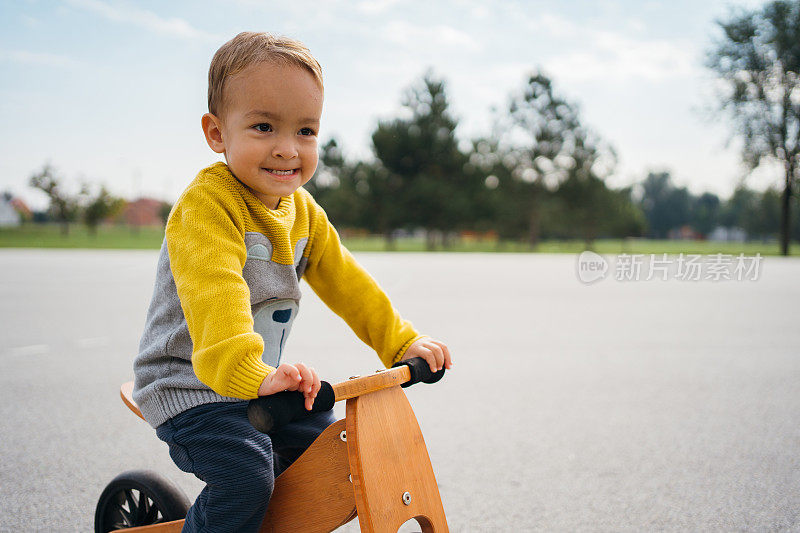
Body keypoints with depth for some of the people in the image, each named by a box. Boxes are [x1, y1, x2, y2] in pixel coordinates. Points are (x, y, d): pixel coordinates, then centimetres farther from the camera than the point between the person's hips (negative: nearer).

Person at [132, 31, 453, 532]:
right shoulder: (208, 204, -22)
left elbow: (342, 278, 10)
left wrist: (401, 341, 4)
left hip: (259, 382, 8)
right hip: (191, 386, -8)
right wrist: (246, 371, -51)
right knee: (246, 475, -26)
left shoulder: (303, 211, 5)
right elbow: (214, 292, -37)